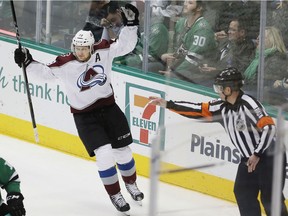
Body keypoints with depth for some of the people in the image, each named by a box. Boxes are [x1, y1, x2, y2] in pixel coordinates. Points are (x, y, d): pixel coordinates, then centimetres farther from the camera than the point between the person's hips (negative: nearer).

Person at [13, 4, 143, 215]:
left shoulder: (103, 51, -10)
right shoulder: (65, 64, -13)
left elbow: (125, 45, -9)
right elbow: (46, 71, -3)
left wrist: (130, 24, -21)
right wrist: (28, 63, -15)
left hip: (109, 108, 3)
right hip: (84, 116, -2)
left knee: (123, 151, 9)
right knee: (105, 154, -14)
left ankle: (131, 183, 38)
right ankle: (115, 195, 4)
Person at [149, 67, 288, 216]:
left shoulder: (248, 104, -23)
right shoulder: (221, 107, 2)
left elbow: (269, 128, -28)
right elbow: (198, 110, 5)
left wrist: (257, 155, -27)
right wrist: (167, 104, 4)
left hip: (270, 157, -9)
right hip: (249, 158, 9)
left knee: (270, 198, -7)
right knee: (243, 193, 6)